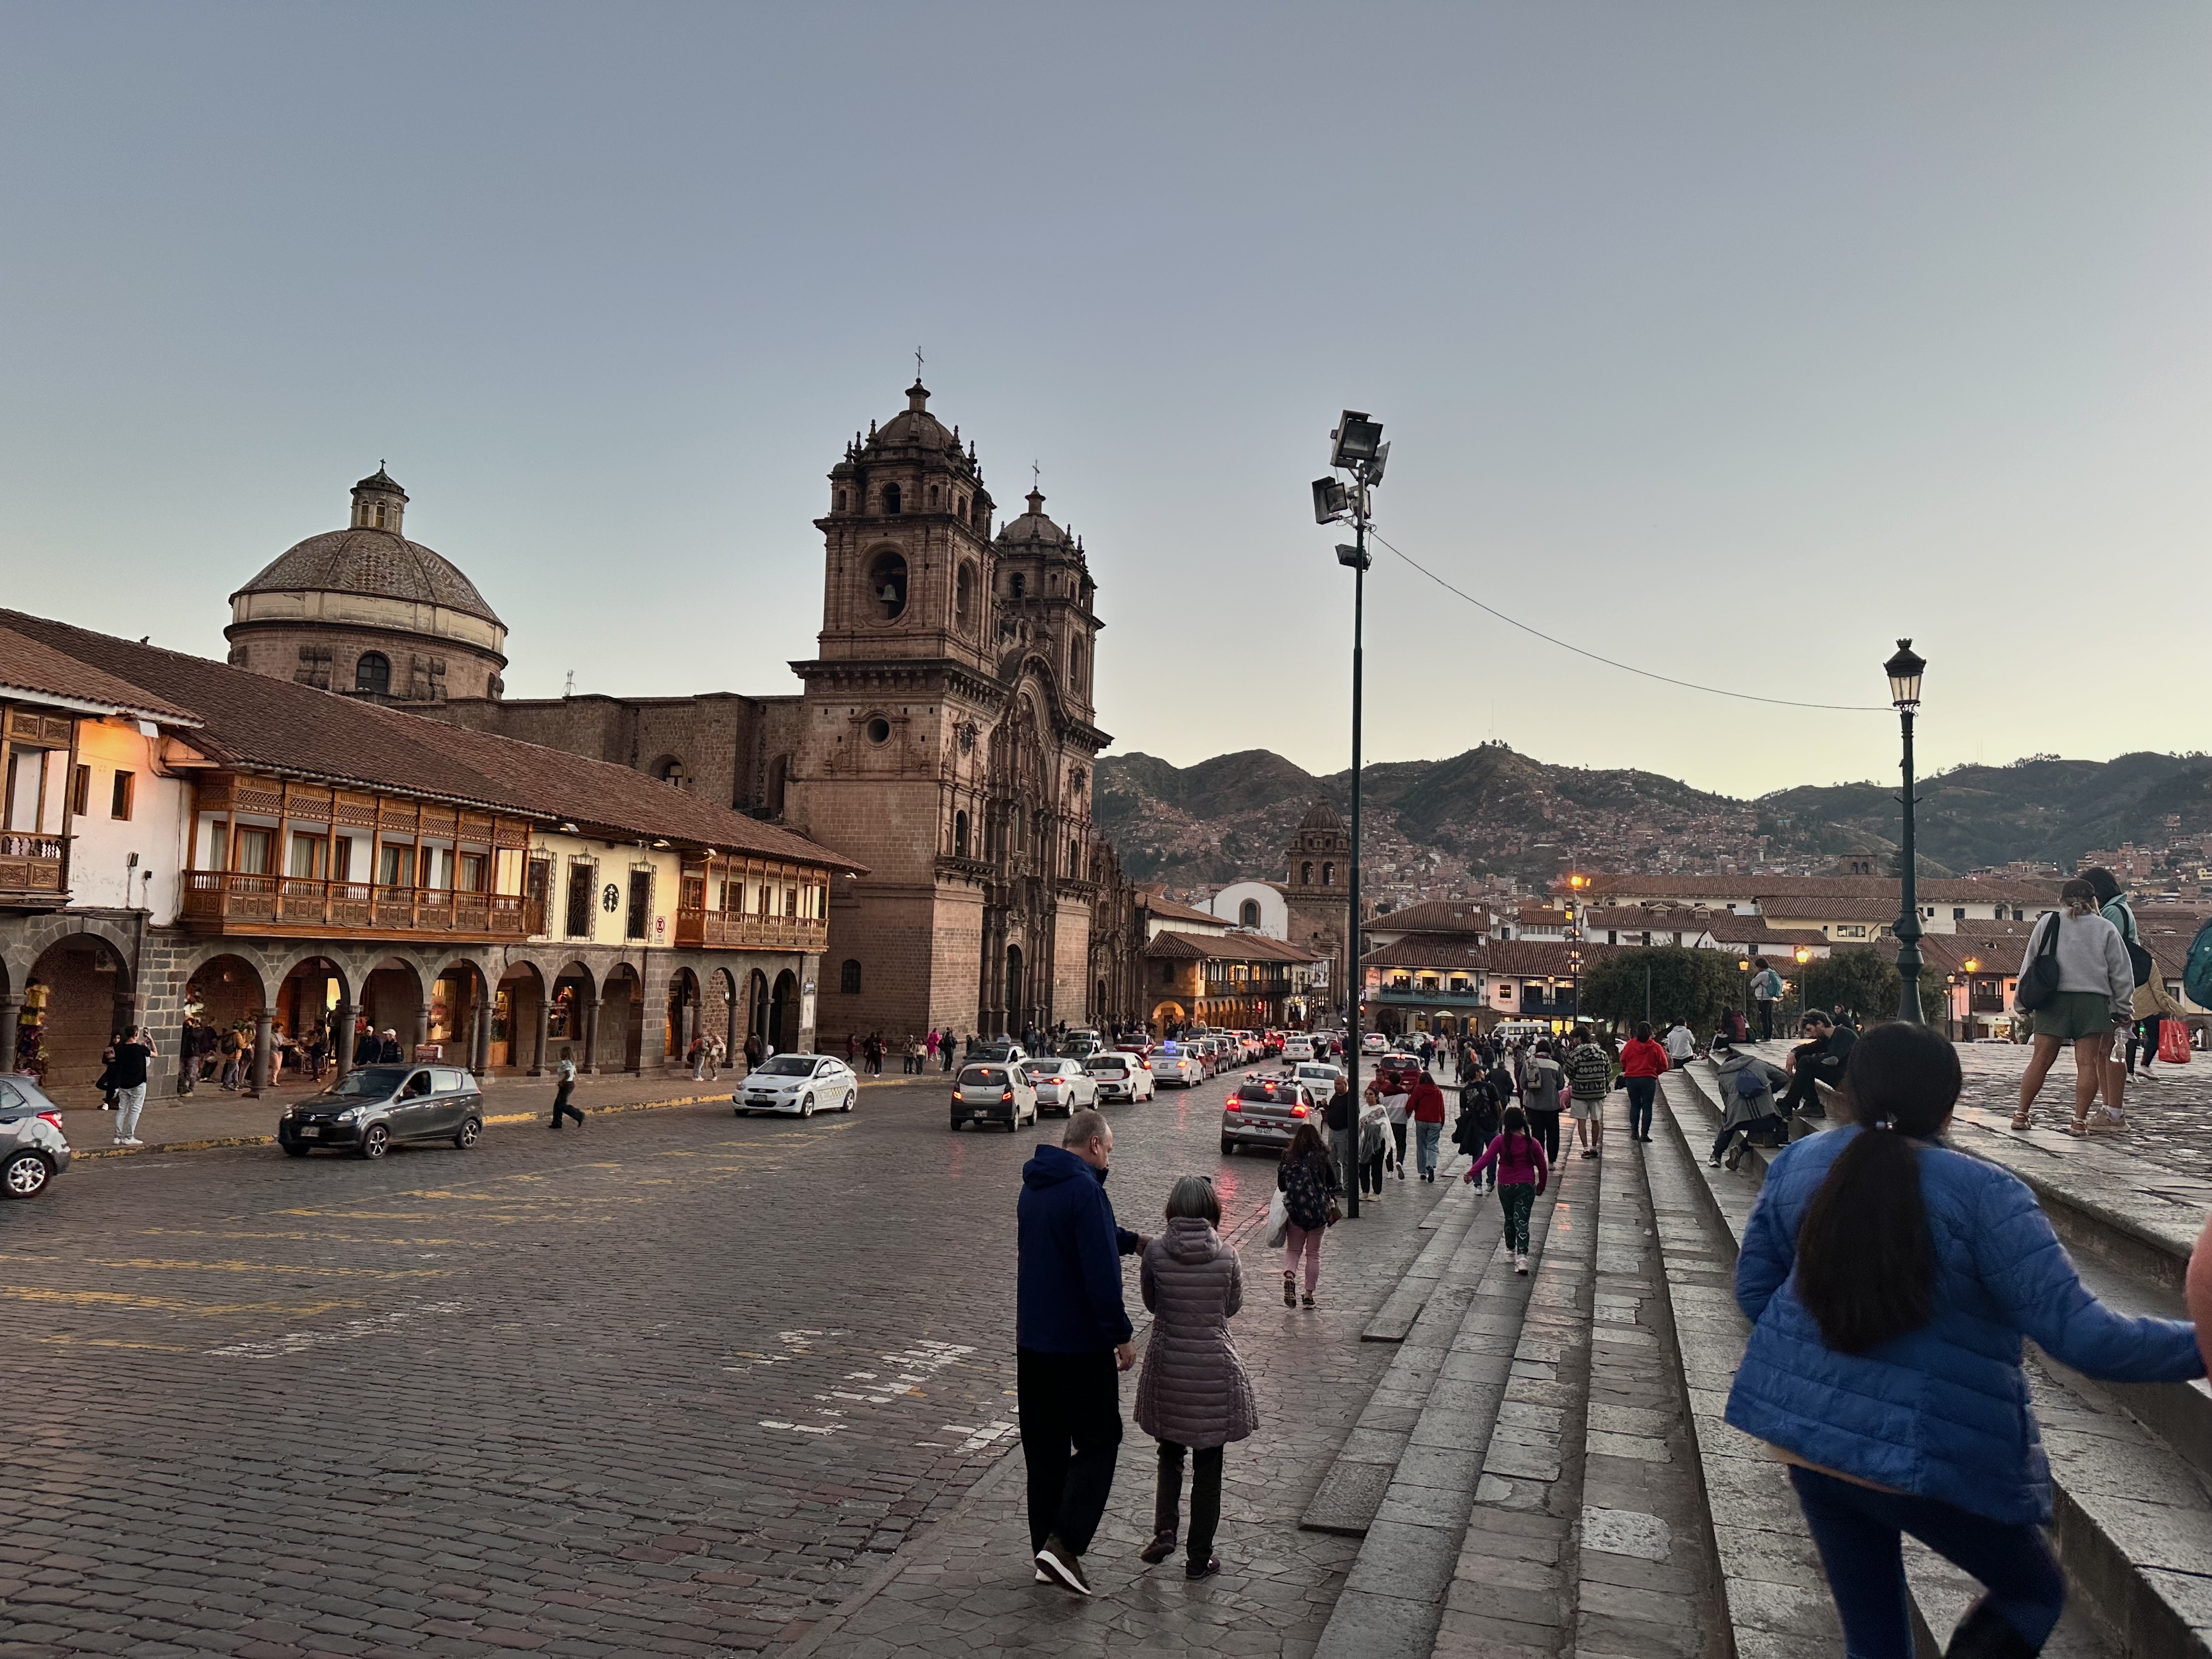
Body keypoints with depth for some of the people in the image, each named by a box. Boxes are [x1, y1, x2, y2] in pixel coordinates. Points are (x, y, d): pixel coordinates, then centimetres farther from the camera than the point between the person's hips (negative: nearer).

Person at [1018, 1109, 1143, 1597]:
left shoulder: (1033, 1188, 11)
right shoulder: (1084, 1189, -18)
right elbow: (1101, 1272, -22)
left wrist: (1131, 1240, 33)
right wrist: (1121, 1335, -15)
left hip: (1032, 1342, 8)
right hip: (1080, 1345, -8)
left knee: (1044, 1448, 14)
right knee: (1098, 1442, 2)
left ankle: (1046, 1547, 18)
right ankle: (1064, 1544, -6)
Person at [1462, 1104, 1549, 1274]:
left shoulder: (1501, 1141, -8)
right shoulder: (1533, 1143, -4)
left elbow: (1487, 1158, -20)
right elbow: (1543, 1166, 3)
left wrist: (1471, 1173, -26)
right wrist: (1542, 1185, 19)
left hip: (1505, 1187, 1)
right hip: (1527, 1186, -1)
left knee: (1509, 1218, 20)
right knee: (1522, 1220, -4)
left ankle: (1511, 1248, 35)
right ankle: (1522, 1254, -19)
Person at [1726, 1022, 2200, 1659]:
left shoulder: (1796, 1165, -2)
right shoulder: (1983, 1194, -18)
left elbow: (1753, 1289, 6)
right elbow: (2081, 1336, -21)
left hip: (1805, 1430, 5)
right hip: (1928, 1454, -5)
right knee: (2034, 1590, 25)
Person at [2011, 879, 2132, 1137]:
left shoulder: (2047, 922, 6)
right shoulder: (2105, 928, 6)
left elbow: (2029, 964, 7)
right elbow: (2122, 972, 8)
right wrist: (2124, 1008, 16)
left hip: (2053, 999, 1)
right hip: (2093, 1000, -1)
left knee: (2041, 1059, 5)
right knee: (2087, 1062, 2)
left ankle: (2022, 1114, 9)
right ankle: (2080, 1120, -1)